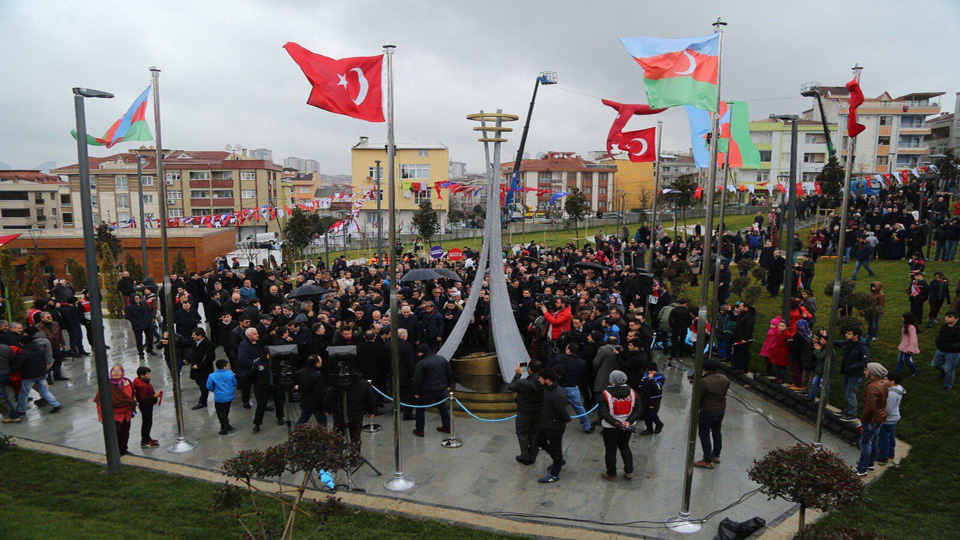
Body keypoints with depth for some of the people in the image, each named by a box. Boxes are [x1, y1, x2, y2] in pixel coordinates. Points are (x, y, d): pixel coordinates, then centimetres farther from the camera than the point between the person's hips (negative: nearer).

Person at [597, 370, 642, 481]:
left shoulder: (605, 395, -17)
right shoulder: (632, 393, -6)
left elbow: (603, 414, -21)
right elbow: (639, 410, -7)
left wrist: (616, 423, -20)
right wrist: (628, 422, -14)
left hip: (610, 428, -4)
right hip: (627, 427, 4)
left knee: (610, 450, 12)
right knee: (625, 447, 24)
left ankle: (611, 474, 24)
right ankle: (629, 472, 28)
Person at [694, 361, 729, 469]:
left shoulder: (704, 382, -26)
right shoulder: (725, 379, -5)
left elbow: (698, 398, -17)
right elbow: (724, 393, 6)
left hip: (707, 411, -7)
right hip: (721, 409, 7)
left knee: (705, 435, 5)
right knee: (717, 432, 24)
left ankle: (708, 461, 11)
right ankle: (716, 455, 38)